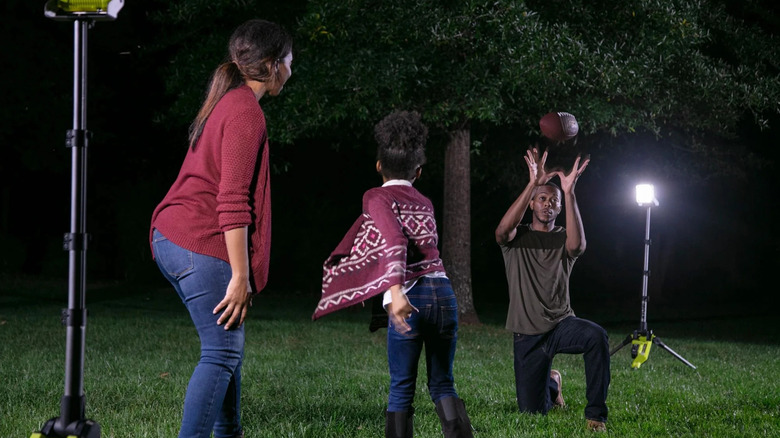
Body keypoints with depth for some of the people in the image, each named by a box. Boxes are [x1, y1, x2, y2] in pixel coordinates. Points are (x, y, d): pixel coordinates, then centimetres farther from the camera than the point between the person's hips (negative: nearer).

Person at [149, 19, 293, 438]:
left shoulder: (225, 104, 19)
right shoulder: (246, 112, -12)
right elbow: (232, 203, -19)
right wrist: (240, 276, -18)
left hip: (172, 238, 10)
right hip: (202, 245, -10)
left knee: (227, 347, 18)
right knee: (223, 353, -9)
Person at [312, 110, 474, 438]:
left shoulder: (377, 198, 4)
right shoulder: (425, 203, 22)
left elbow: (394, 240, -16)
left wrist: (395, 291, -28)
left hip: (410, 295, -4)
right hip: (444, 292, 4)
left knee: (402, 388, 5)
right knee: (442, 384, 11)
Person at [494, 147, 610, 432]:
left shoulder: (563, 239, 3)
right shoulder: (517, 238, 3)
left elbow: (577, 244, -24)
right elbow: (503, 230, -24)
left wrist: (569, 193, -33)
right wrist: (532, 184, -32)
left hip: (561, 324, 0)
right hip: (527, 334, 0)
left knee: (596, 336, -36)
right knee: (532, 411, 2)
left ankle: (595, 414, -24)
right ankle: (551, 382, 40)